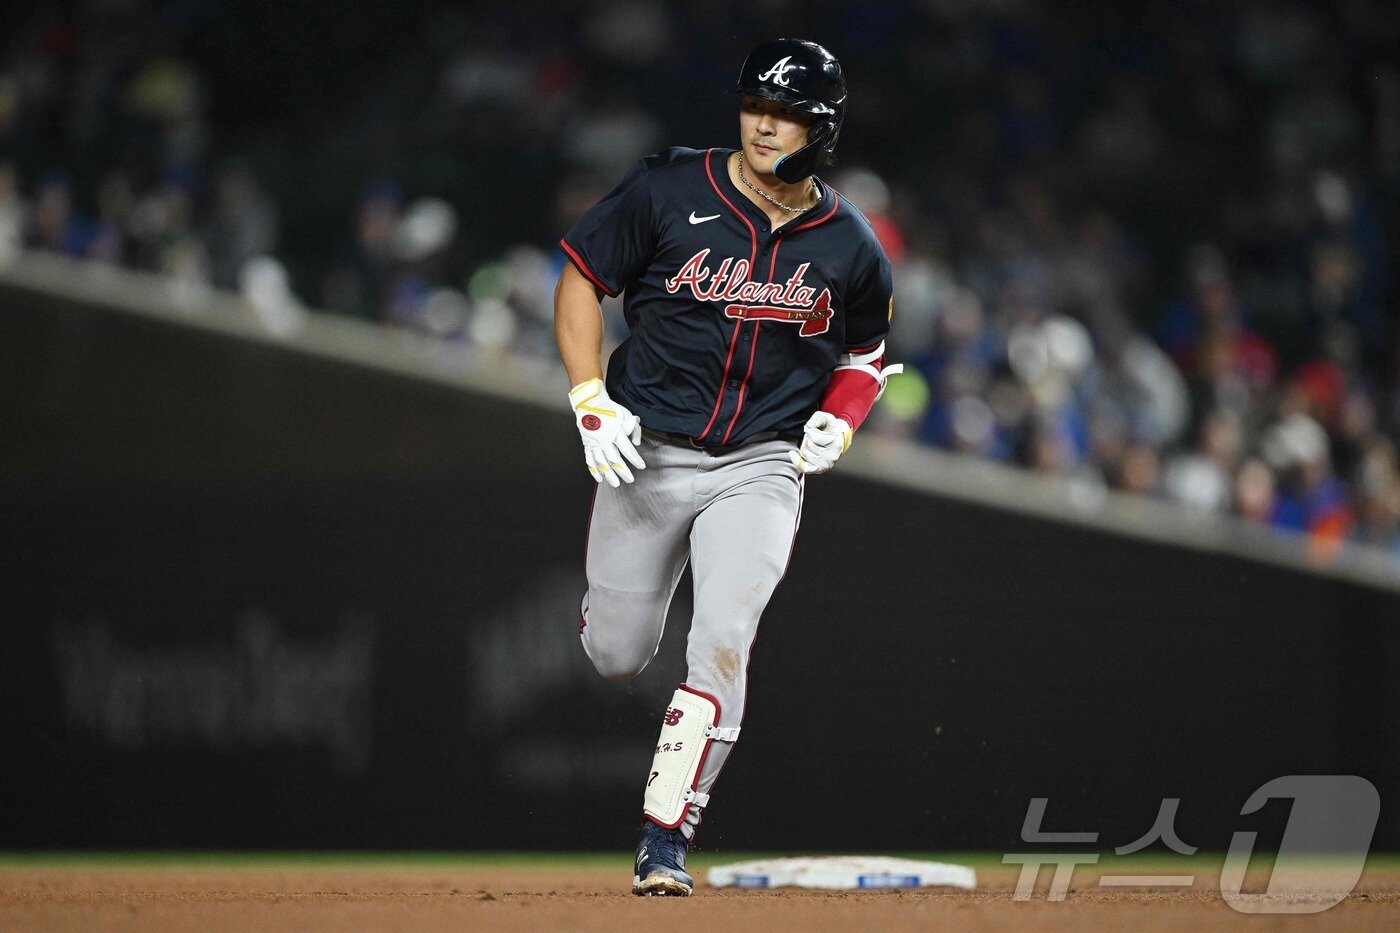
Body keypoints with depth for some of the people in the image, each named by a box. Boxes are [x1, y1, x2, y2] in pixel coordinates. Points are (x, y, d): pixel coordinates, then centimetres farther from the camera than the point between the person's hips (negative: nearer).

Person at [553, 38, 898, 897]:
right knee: (616, 657, 7)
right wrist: (592, 401, -10)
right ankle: (613, 594, 47)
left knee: (721, 643, -18)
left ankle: (666, 840, -12)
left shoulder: (850, 247, -1)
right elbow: (580, 278, 1)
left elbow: (867, 353, 16)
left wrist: (837, 423, -4)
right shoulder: (668, 193, -8)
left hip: (761, 467, 0)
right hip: (647, 453, 0)